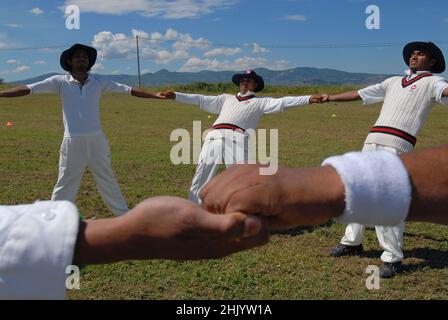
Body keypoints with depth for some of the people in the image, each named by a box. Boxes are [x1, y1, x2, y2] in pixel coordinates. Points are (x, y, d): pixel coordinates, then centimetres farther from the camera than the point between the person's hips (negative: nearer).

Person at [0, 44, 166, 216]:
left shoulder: (99, 82, 3)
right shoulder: (60, 82, -2)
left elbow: (128, 89, 0)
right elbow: (27, 89, -9)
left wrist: (157, 96, -6)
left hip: (97, 140, 2)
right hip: (72, 142, -2)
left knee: (108, 181, 15)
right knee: (64, 184, 6)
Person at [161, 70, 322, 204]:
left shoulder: (260, 102, 22)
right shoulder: (226, 98, 32)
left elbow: (282, 102, 9)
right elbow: (200, 99, 29)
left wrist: (309, 98, -5)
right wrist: (175, 96, 22)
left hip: (237, 139, -3)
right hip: (214, 137, 3)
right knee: (201, 175, -3)